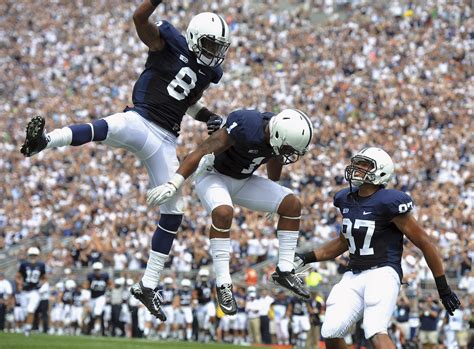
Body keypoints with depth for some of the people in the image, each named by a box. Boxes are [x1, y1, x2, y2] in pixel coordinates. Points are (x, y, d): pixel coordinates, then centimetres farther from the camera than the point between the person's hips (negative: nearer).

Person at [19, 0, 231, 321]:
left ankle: (148, 286, 10)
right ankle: (42, 141, -66)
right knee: (111, 127, -43)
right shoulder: (169, 43, 0)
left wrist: (210, 117, 15)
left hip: (165, 140, 7)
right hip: (140, 122, -6)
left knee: (173, 213, 1)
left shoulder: (207, 72, 17)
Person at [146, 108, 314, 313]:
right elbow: (201, 152, -33)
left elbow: (275, 158, 10)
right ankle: (222, 284, -27)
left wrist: (274, 194, 24)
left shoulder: (279, 131, -13)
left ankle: (284, 271, 4)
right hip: (214, 175, -7)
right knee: (223, 213, -37)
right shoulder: (245, 128, -36)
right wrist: (173, 185, -36)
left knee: (292, 205, -5)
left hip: (243, 181, 7)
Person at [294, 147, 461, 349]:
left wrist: (443, 288, -5)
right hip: (354, 276, 7)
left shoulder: (388, 203, -13)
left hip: (382, 273, -7)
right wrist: (308, 258, 19)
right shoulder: (346, 200, 10)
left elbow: (425, 244, -7)